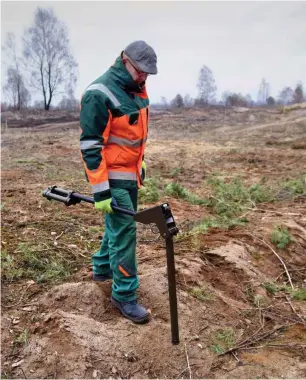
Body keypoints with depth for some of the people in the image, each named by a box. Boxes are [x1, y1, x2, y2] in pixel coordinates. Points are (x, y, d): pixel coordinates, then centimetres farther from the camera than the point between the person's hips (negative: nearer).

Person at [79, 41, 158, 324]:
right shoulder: (99, 94, -20)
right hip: (113, 176, -9)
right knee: (124, 231, -4)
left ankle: (102, 268, 41)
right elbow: (90, 145, -21)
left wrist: (141, 165, 21)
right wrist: (100, 191, -22)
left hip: (131, 173, 9)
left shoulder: (137, 90, 8)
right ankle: (125, 296, 9)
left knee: (119, 225, 20)